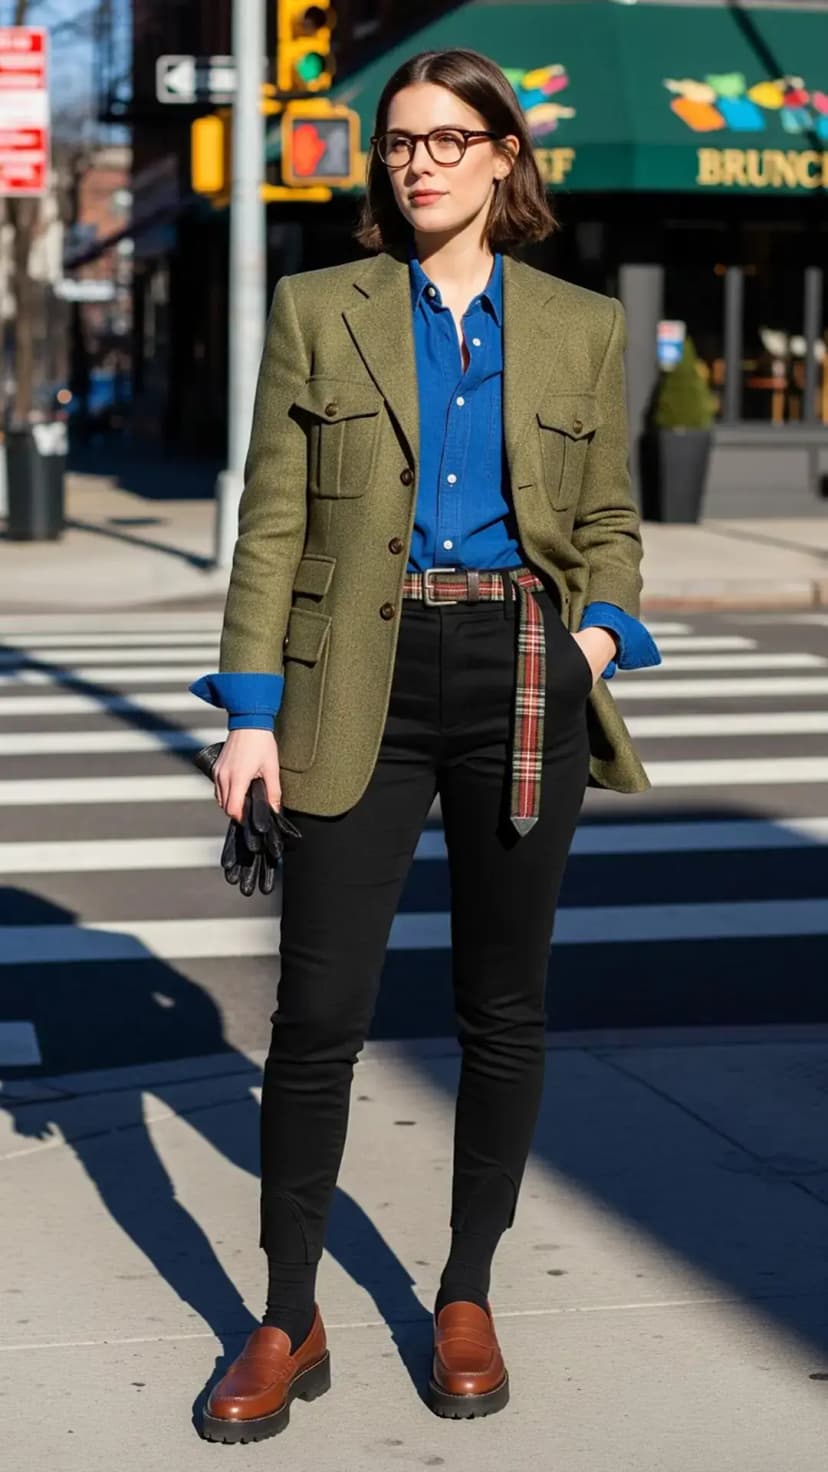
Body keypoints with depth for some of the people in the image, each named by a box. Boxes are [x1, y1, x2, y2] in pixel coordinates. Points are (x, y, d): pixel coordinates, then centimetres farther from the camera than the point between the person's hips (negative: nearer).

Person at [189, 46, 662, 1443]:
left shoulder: (584, 328, 8)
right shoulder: (318, 310, 5)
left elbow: (607, 523, 13)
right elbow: (272, 523, 2)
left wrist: (601, 631, -7)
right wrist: (251, 711, -5)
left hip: (524, 686, 2)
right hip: (361, 687, -1)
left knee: (503, 1005, 9)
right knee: (317, 1007, -3)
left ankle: (466, 1299, 25)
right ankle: (289, 1321, 12)